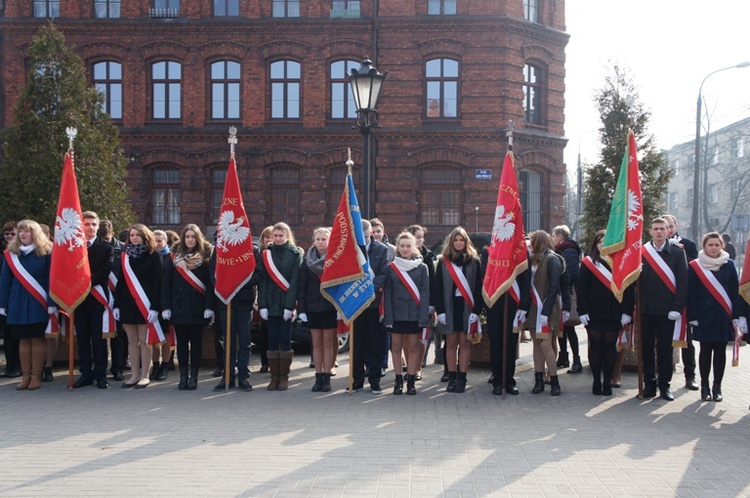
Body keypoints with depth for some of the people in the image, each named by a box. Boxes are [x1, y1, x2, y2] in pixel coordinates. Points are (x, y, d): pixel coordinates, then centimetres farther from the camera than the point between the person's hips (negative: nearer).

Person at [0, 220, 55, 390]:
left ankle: (36, 376, 6)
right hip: (18, 303, 3)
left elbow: (51, 279, -6)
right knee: (23, 340, 6)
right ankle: (25, 376, 12)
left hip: (38, 303, -3)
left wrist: (52, 303, -11)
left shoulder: (46, 252, -3)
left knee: (37, 339, 0)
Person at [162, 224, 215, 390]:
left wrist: (209, 306, -11)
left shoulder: (204, 258, 1)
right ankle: (183, 376, 14)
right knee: (181, 342, 7)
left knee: (196, 342, 4)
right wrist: (166, 307, -3)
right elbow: (166, 283, 4)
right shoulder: (173, 258, 6)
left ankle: (194, 377, 11)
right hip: (178, 307, 2)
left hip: (197, 308, -2)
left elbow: (210, 283, -3)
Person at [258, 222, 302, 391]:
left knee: (285, 340, 0)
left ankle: (284, 377, 7)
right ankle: (274, 377, 10)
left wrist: (289, 305, -13)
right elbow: (262, 281, 4)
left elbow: (295, 281, -6)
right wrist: (262, 305, -5)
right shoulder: (266, 254, 8)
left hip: (286, 303, -2)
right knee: (272, 341, 4)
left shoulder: (295, 254, 1)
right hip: (270, 304, 2)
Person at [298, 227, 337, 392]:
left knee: (327, 343, 3)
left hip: (330, 308, -2)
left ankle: (326, 378, 8)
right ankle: (318, 377, 12)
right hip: (313, 307, 2)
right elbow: (302, 286, 5)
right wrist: (301, 308, -2)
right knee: (316, 343, 7)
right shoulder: (307, 261, 5)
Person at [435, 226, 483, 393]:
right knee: (451, 344, 5)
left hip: (466, 308, -1)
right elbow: (438, 288, 2)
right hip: (449, 307, 1)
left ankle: (461, 378, 8)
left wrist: (476, 310, -9)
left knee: (464, 343, 2)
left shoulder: (473, 261, 3)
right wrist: (440, 310, -6)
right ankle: (452, 378, 12)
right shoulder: (444, 261, 5)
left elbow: (478, 288, -1)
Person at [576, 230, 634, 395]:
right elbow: (580, 287, 0)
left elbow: (629, 288, 2)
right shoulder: (588, 263, 4)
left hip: (614, 314, 0)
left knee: (610, 346, 4)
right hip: (594, 313, 0)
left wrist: (627, 312, -5)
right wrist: (582, 311, -8)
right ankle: (596, 382, 11)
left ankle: (607, 382, 12)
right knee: (595, 346, 3)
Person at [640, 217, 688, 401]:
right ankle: (649, 384, 15)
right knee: (646, 348, 6)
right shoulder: (641, 252, 3)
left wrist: (677, 308, -9)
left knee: (665, 349, 5)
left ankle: (664, 385, 14)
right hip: (646, 310, 1)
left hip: (667, 310, -1)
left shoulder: (677, 252, 1)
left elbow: (683, 282, -2)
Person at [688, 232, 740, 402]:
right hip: (704, 316, -1)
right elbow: (691, 293, -1)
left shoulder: (729, 265, 4)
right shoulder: (694, 266, 0)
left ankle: (717, 387, 13)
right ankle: (705, 386, 13)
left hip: (723, 316, 1)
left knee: (720, 351, 4)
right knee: (705, 351, 3)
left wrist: (736, 316, -2)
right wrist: (692, 317, -6)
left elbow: (735, 291, 4)